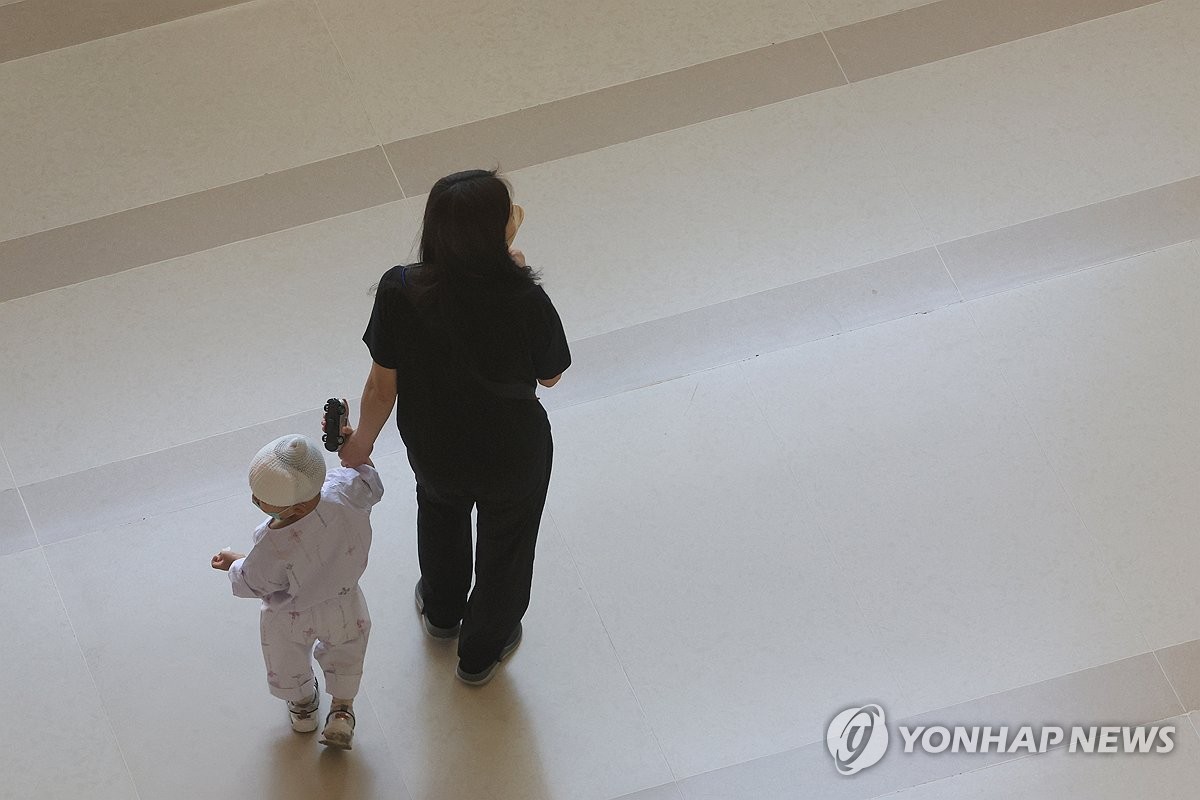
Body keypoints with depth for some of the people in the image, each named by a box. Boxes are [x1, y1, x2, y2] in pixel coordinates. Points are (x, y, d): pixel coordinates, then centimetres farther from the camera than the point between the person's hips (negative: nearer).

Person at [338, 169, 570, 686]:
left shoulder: (400, 292, -29)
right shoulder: (525, 302, -34)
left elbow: (383, 386, -16)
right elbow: (551, 375, -14)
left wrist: (361, 442, 4)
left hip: (432, 451, 2)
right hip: (513, 457, -2)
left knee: (441, 512, 37)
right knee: (504, 547, 28)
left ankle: (441, 611, 63)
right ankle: (481, 651, 52)